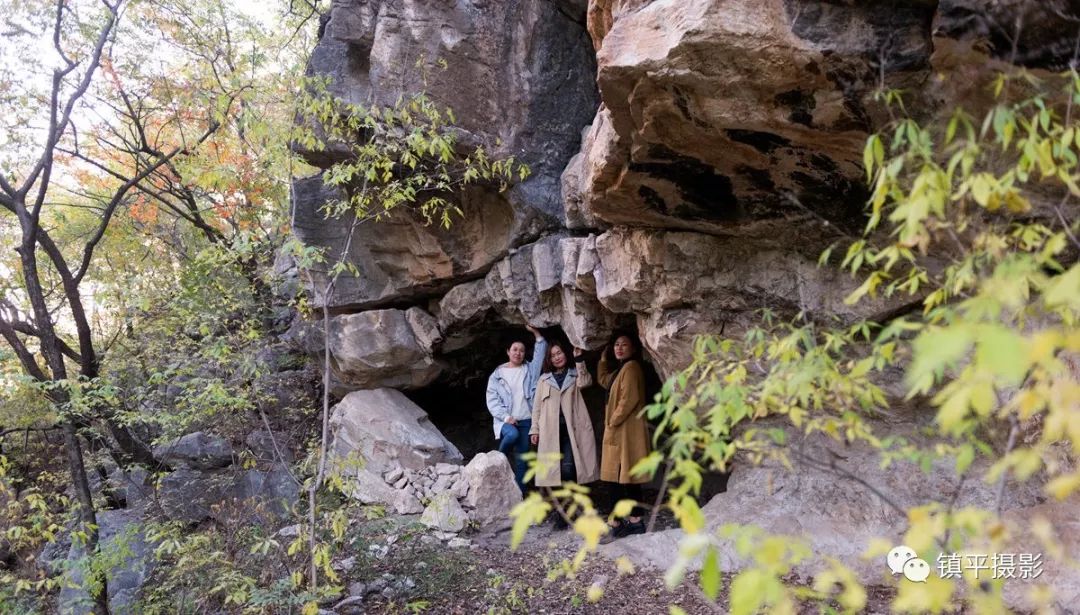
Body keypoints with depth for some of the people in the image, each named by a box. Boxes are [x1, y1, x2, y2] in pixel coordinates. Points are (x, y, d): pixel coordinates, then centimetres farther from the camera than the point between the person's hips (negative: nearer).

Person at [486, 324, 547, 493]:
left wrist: (535, 332, -1)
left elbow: (541, 351, 7)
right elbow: (492, 399, -1)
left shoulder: (529, 370, 10)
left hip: (526, 420, 2)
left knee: (521, 460, 2)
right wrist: (505, 416, -13)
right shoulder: (497, 374, 5)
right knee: (513, 434, -35)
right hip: (506, 420, -2)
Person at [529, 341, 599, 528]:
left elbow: (585, 382, -10)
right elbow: (537, 405, 14)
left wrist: (579, 359, -14)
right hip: (551, 430, 2)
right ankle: (563, 510, 11)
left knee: (568, 468, -13)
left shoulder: (575, 374, 13)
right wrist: (534, 429, 7)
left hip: (571, 429, -2)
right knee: (555, 471, 1)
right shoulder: (544, 379, 17)